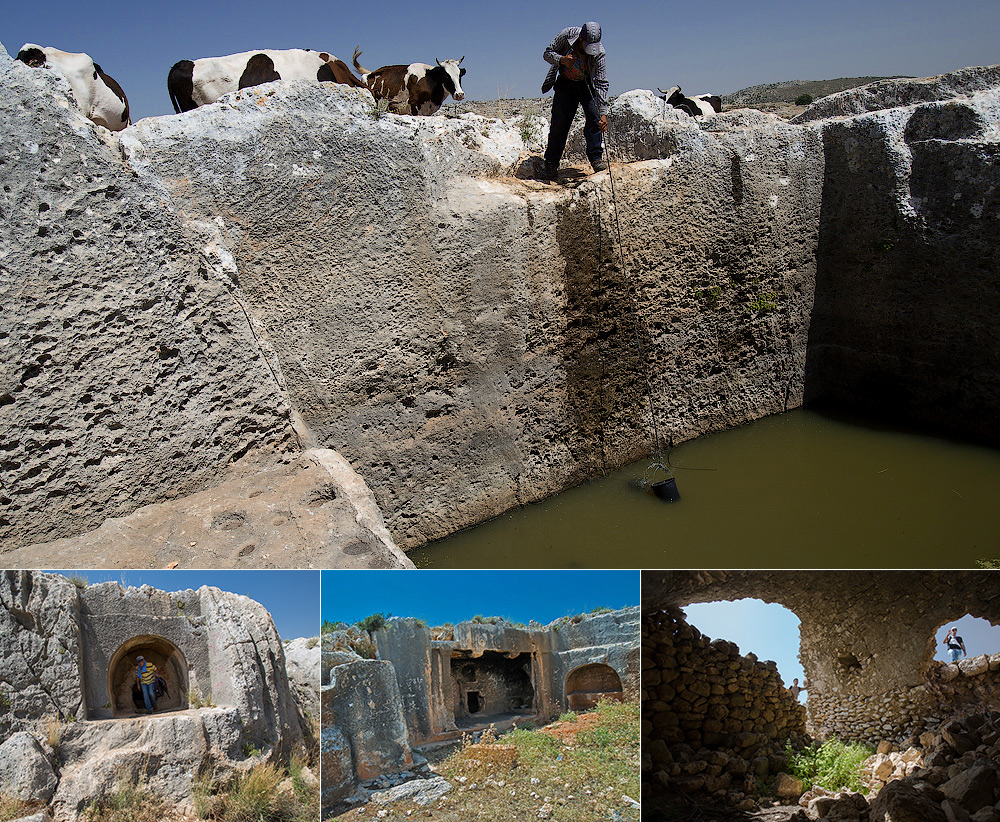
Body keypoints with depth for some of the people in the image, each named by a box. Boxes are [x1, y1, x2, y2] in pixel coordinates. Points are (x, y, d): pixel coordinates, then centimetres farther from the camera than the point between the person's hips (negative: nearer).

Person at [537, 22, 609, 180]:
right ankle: (551, 164, 3)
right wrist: (562, 60, -33)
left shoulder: (599, 52, -26)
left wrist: (603, 113, -34)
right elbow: (547, 53, -11)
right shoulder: (567, 35, -25)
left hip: (587, 85, 0)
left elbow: (602, 83, -27)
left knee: (594, 117, -17)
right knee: (559, 122, -5)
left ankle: (596, 158, -6)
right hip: (565, 83, 0)